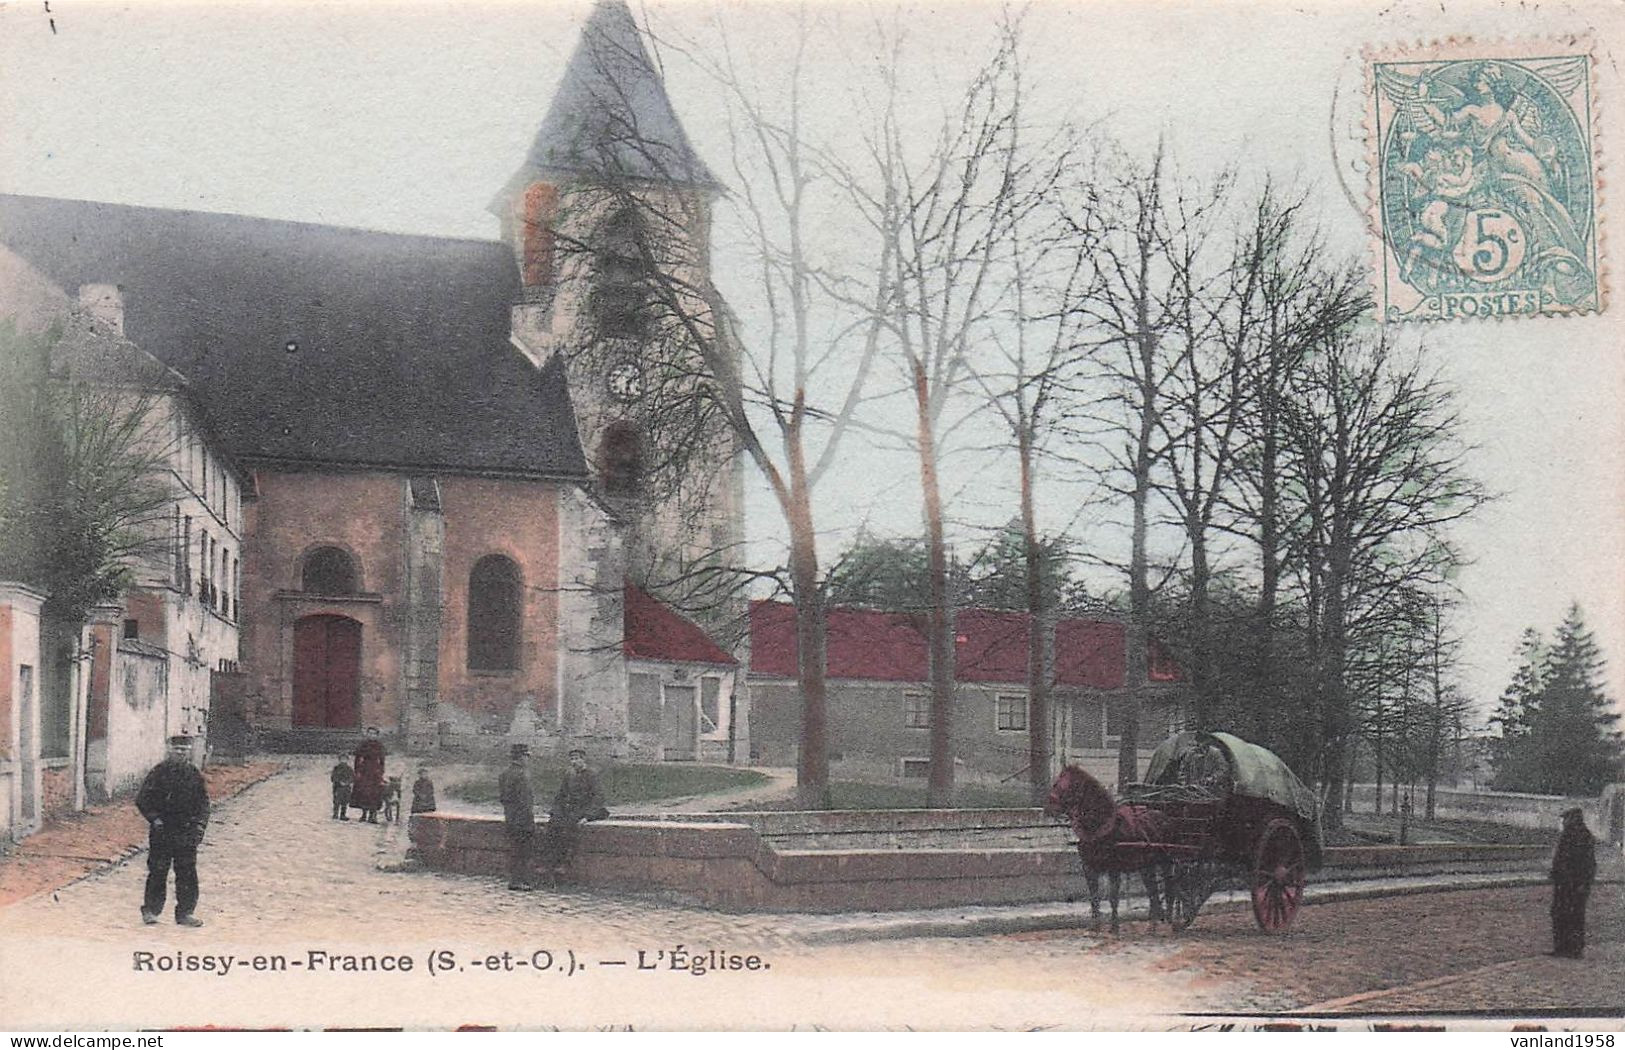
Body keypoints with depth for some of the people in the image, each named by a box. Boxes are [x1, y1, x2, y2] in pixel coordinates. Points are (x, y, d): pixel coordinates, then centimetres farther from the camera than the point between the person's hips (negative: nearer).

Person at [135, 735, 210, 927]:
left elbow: (203, 802, 14)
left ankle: (185, 912, 9)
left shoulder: (195, 775, 8)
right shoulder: (159, 772, -2)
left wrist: (200, 823, 1)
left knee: (187, 873, 2)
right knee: (157, 872, 1)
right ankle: (150, 910, 12)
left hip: (187, 832, 3)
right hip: (161, 832, -3)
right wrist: (154, 818, -10)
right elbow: (142, 799, -1)